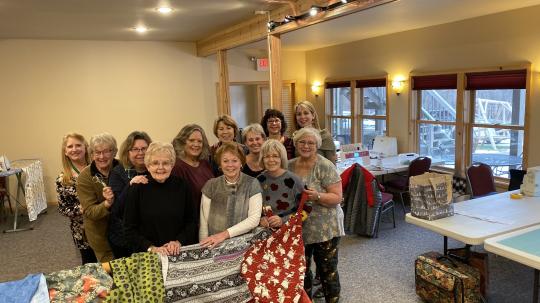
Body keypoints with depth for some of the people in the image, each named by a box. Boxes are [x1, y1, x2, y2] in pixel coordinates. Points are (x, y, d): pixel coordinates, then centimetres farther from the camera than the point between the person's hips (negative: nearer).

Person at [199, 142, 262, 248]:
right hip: (215, 246, 1)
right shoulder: (211, 185, 4)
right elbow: (204, 222, 2)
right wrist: (205, 246, -10)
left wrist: (225, 234, -16)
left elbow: (254, 219, -8)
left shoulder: (252, 184, -1)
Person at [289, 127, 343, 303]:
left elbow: (337, 198, -14)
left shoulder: (325, 166, -12)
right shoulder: (289, 166, 4)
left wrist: (317, 196, -29)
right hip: (298, 229, 5)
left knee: (327, 270, 7)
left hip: (325, 229, -5)